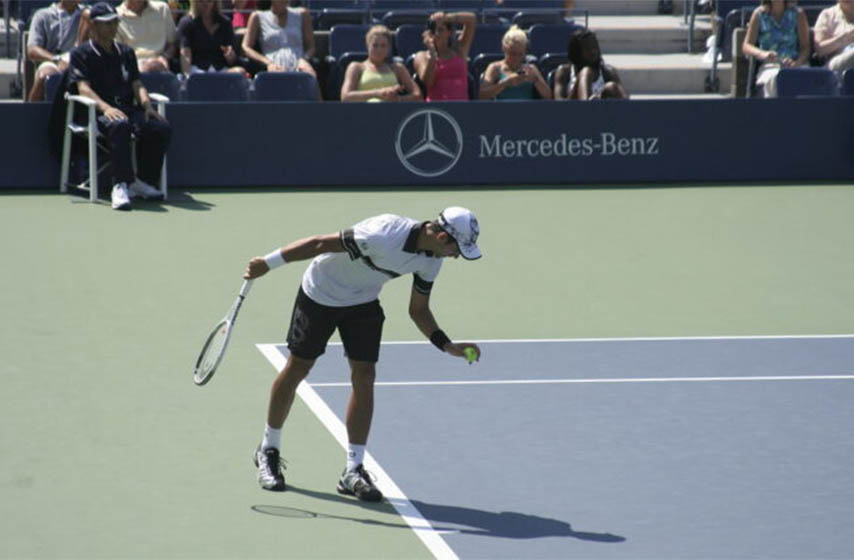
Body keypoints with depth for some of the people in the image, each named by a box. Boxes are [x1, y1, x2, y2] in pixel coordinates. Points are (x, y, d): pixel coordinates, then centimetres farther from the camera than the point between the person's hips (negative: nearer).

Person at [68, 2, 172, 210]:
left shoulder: (126, 52, 23)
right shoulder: (81, 54, 6)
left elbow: (136, 84, 17)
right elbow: (83, 87, -7)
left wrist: (146, 103, -7)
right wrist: (105, 107, -26)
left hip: (128, 109, 5)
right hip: (97, 112, -5)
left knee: (162, 128, -24)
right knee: (119, 125, -41)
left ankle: (143, 181, -12)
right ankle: (121, 185, -42)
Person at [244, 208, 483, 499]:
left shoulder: (431, 261, -13)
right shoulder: (383, 235, -37)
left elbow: (418, 310, 0)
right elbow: (320, 243, -29)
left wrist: (448, 346, -14)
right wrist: (268, 263, -25)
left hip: (364, 301, 6)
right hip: (320, 294, -6)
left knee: (364, 377, -4)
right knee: (297, 369, 5)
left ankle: (353, 471, 2)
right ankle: (268, 451, 25)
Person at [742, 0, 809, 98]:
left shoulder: (798, 14, 9)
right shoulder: (759, 14, 10)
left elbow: (805, 47, 4)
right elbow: (746, 46, 6)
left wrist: (796, 63, -18)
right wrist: (763, 54, -16)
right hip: (768, 66, 0)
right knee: (773, 78, -37)